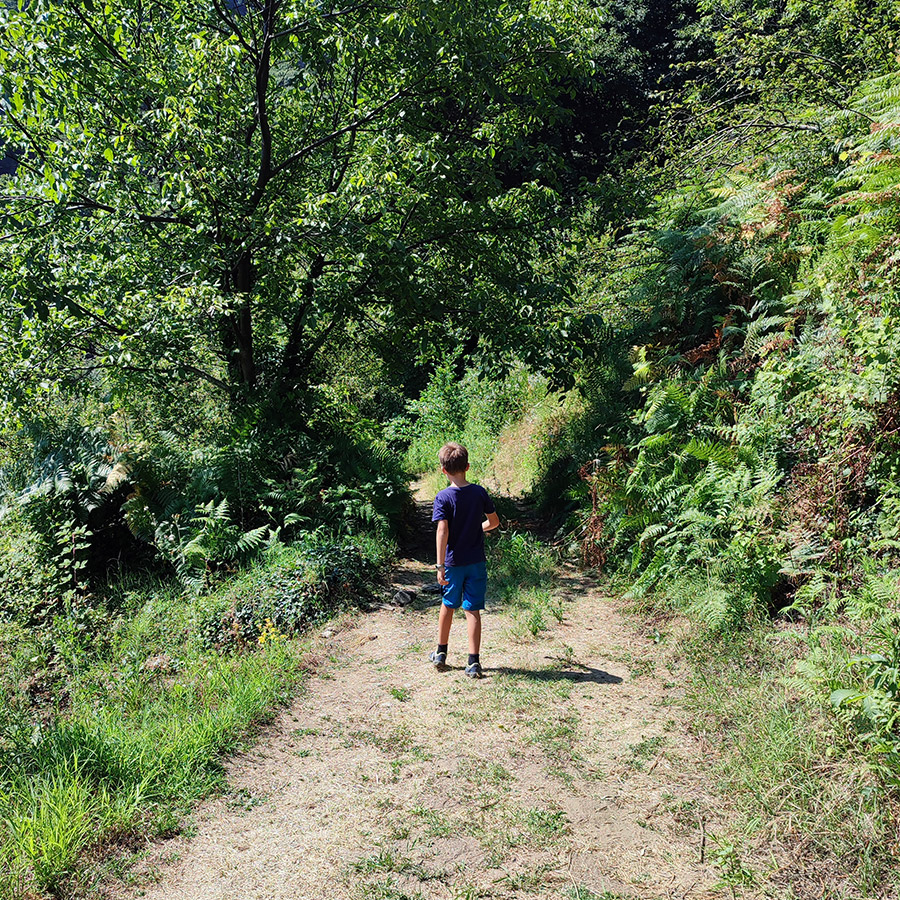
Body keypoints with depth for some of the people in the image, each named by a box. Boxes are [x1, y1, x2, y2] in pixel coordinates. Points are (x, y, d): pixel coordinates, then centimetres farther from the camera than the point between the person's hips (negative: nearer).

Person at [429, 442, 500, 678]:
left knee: (448, 605, 18)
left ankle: (441, 653, 31)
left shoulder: (443, 498, -12)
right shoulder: (479, 492, -3)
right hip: (476, 562, 1)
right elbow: (494, 521, 7)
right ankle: (474, 662, 1)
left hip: (453, 562, -1)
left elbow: (442, 531, -19)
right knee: (473, 610, 3)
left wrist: (440, 566, -18)